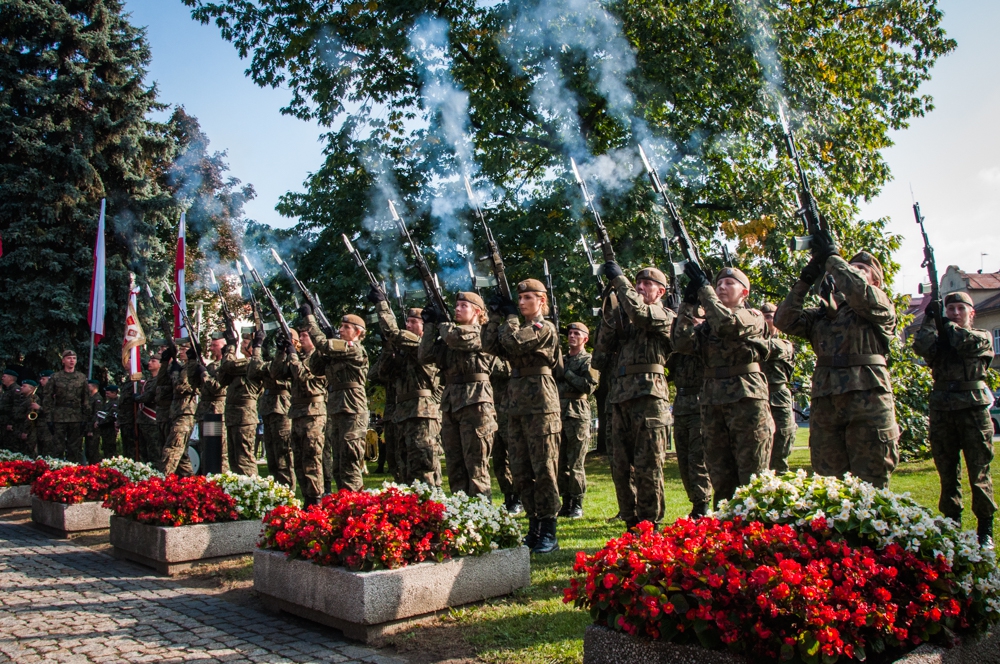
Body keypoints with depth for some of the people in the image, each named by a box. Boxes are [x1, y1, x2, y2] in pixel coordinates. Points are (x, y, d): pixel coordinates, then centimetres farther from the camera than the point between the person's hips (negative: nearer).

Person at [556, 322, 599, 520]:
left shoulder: (588, 360, 2)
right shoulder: (561, 360, 20)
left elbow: (589, 386, -12)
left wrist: (566, 373, -9)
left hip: (578, 415, -5)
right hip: (559, 413, 6)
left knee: (576, 464, -6)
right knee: (561, 463, 6)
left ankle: (578, 505, 2)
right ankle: (566, 504, 13)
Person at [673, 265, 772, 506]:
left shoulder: (753, 317, 4)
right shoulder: (708, 324, 18)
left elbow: (727, 323, -18)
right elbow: (683, 343, 1)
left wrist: (703, 287, -12)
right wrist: (689, 304, -2)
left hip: (746, 399, -5)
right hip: (712, 402, 5)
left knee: (752, 476, -3)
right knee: (720, 475, 9)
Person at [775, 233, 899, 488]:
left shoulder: (881, 306, 7)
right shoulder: (823, 312, 20)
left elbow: (860, 292, -16)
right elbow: (784, 320, 8)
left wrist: (831, 257, -7)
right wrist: (806, 279, 1)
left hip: (867, 403, -4)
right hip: (824, 403, 4)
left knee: (870, 486, 0)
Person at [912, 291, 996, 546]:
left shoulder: (982, 337, 10)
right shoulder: (937, 338, 15)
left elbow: (968, 343, -14)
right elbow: (921, 347, -7)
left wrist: (945, 323, -6)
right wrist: (930, 320, -13)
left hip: (974, 409, -2)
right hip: (942, 410, 3)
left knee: (979, 472, -1)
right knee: (947, 473, 7)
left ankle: (985, 529, 6)